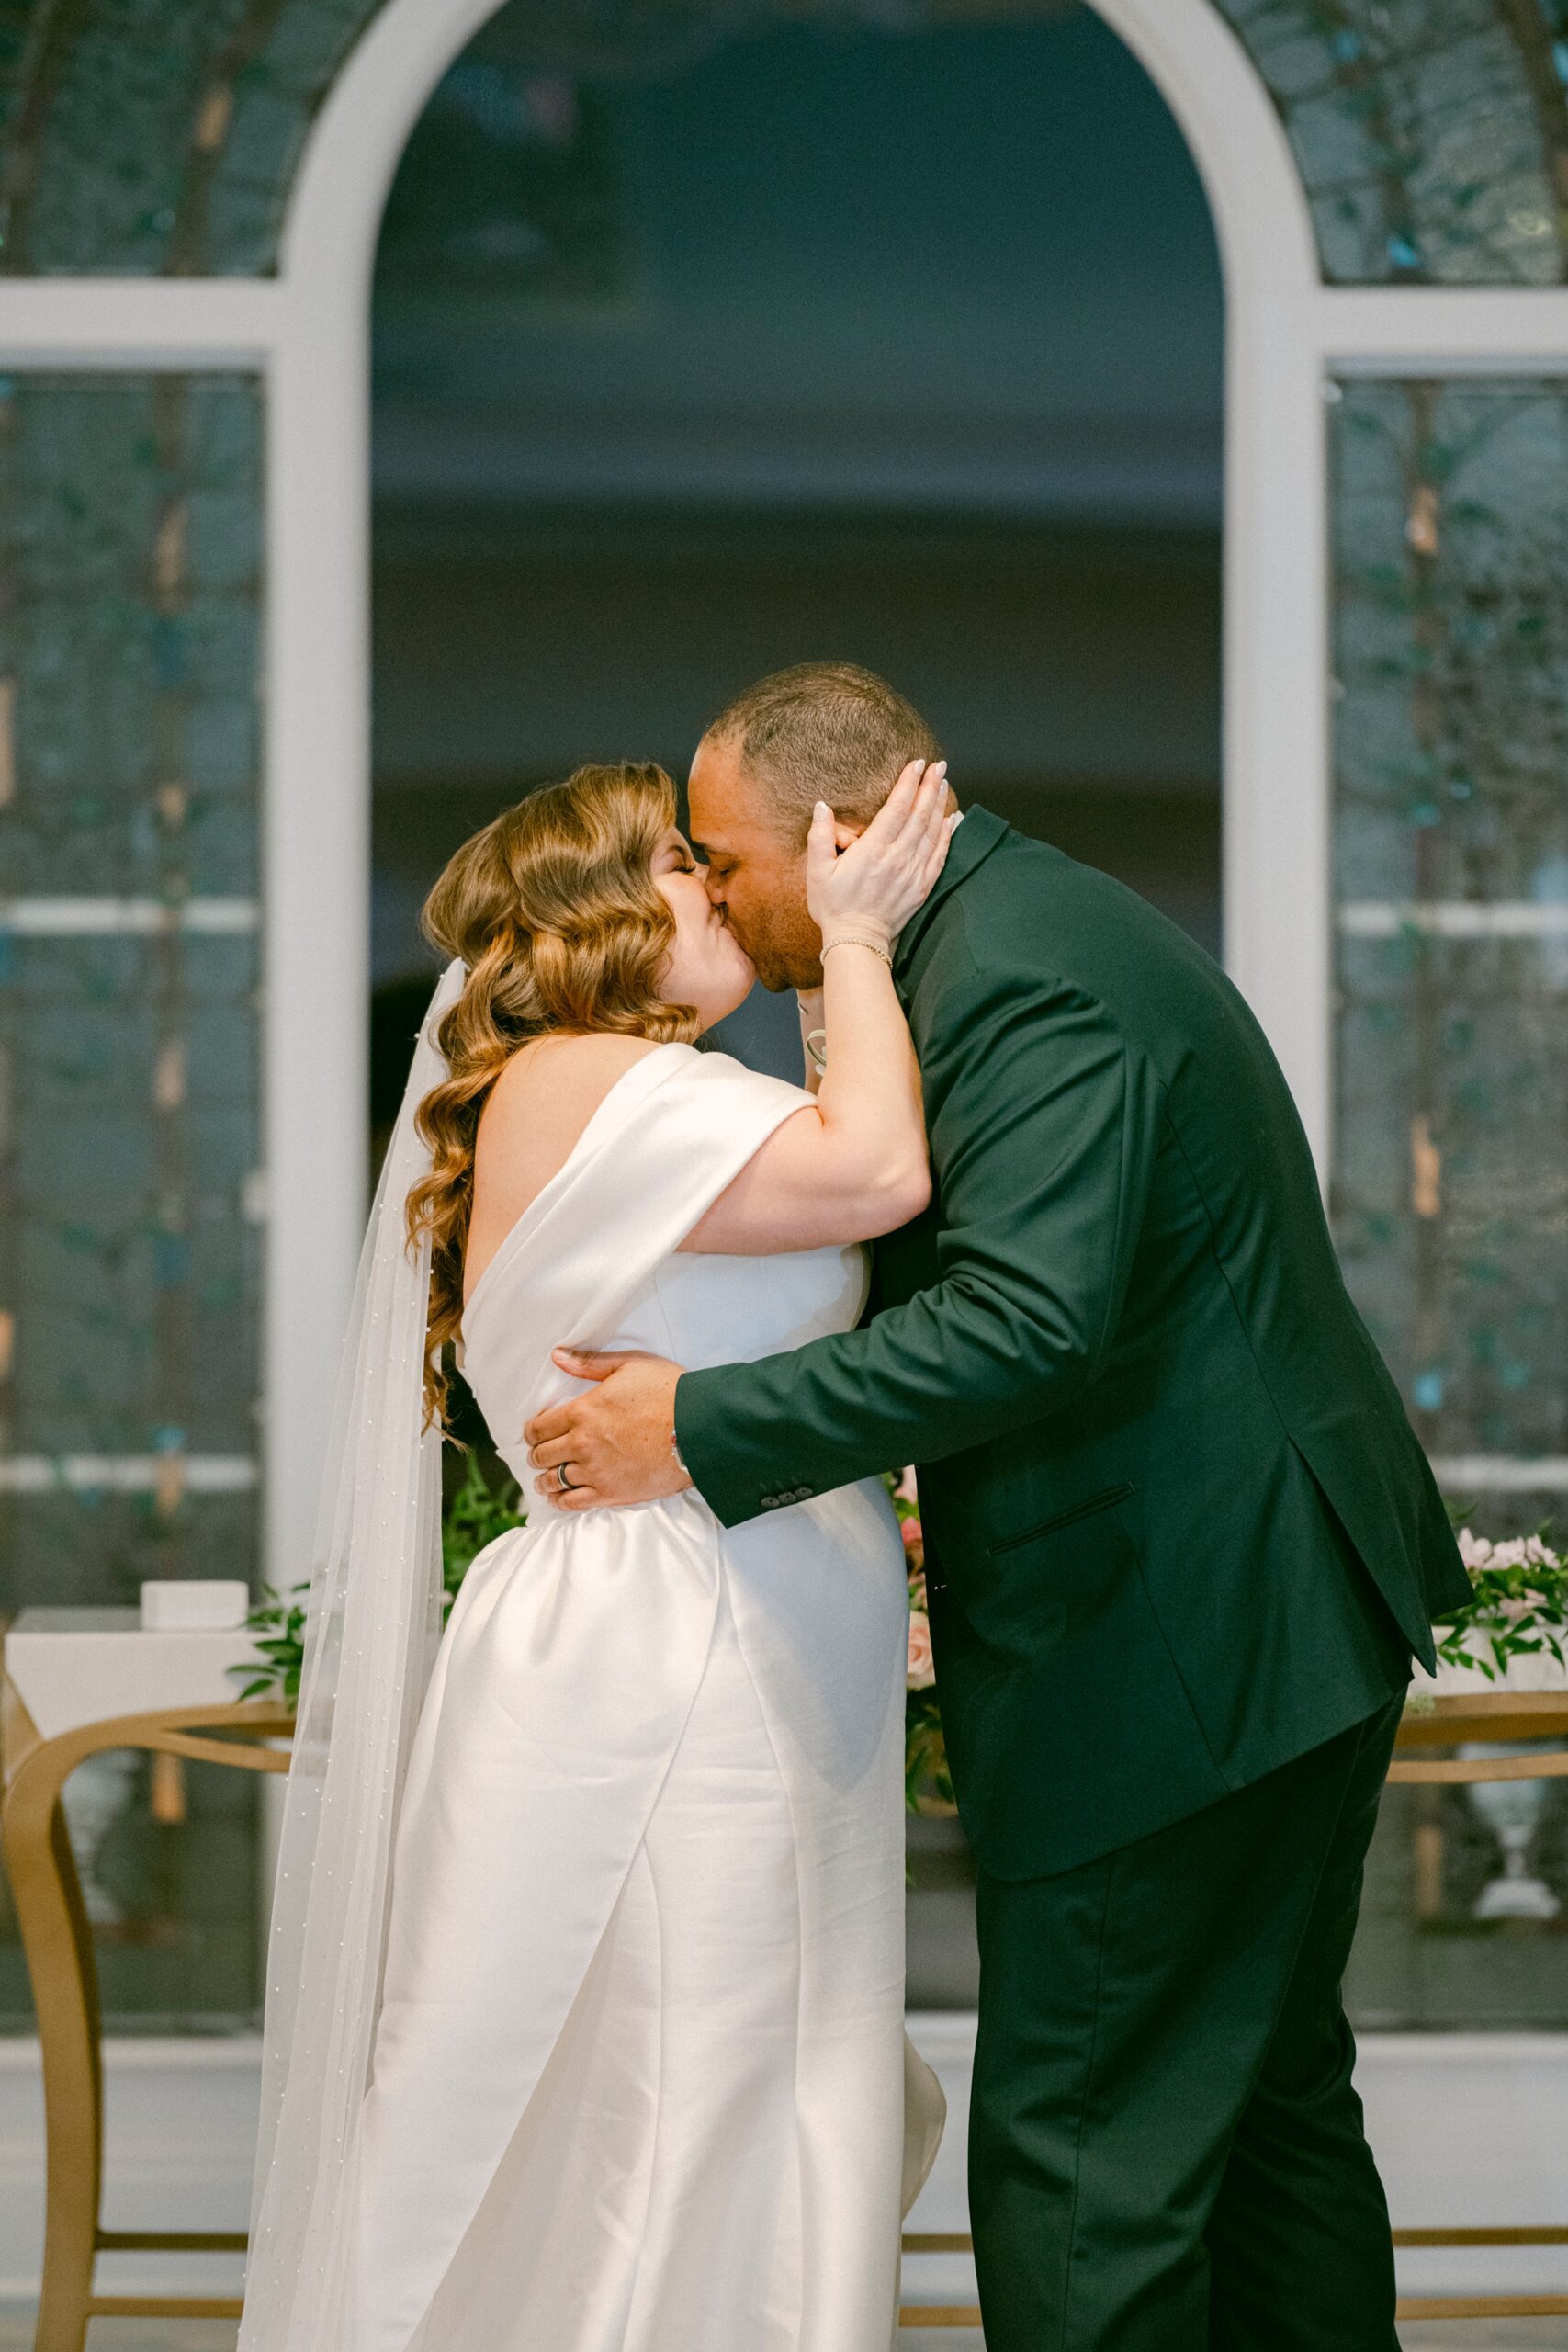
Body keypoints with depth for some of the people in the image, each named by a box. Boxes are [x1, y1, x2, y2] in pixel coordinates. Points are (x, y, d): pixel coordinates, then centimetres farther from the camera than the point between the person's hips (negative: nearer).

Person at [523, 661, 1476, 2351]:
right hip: (1287, 1609, 11)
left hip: (1178, 1640, -11)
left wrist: (700, 1436, -28)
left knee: (1083, 2156, -6)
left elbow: (1026, 1323, -32)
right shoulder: (1038, 926, 14)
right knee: (1268, 2099, 19)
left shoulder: (1018, 980, -20)